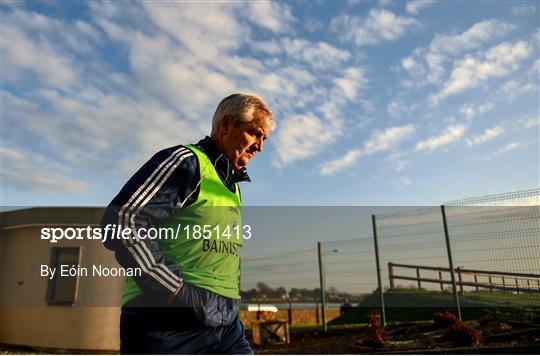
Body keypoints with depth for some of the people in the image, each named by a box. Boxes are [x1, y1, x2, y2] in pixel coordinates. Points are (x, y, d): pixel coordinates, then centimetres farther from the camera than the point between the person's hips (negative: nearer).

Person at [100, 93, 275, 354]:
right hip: (168, 325, -8)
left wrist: (231, 300, 16)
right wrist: (176, 291, -19)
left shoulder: (233, 186, 20)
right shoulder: (186, 162, -7)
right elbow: (121, 220, -19)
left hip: (225, 326, 8)